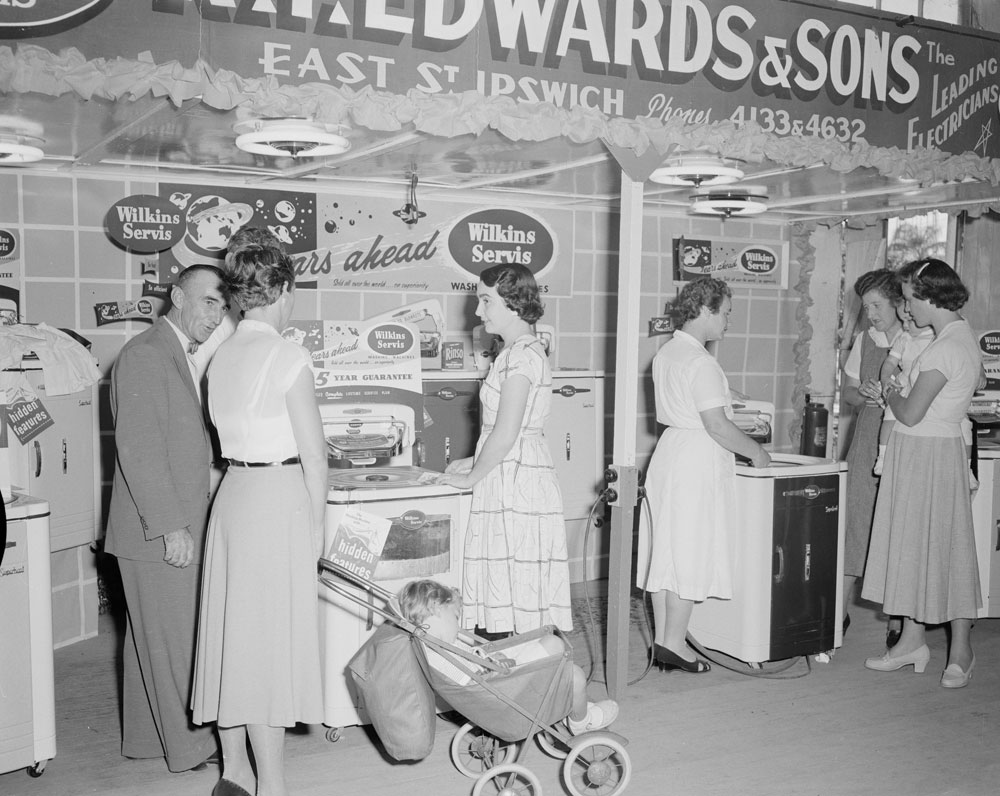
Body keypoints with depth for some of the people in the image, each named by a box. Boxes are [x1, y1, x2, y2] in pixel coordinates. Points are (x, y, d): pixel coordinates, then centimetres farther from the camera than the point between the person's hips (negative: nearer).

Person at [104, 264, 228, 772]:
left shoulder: (184, 359, 16)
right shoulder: (144, 354, -15)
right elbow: (137, 446, -21)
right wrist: (170, 527, -22)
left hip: (180, 526, 9)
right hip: (159, 533, -9)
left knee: (152, 636, 17)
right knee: (176, 639, 1)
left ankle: (145, 736, 29)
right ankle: (190, 744, 14)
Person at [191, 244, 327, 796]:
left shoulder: (221, 357, 8)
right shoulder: (286, 356, -13)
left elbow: (235, 435, 12)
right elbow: (313, 454, -13)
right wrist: (317, 523, -2)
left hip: (231, 495, 7)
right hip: (279, 497, -7)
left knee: (234, 628, 13)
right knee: (273, 636, -1)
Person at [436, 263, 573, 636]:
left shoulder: (521, 354, -15)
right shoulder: (525, 350, 16)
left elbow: (506, 434, -20)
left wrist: (471, 477, -8)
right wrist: (476, 463, 20)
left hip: (514, 480, -10)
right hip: (513, 476, 10)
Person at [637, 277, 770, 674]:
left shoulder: (665, 353, 12)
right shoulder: (700, 362, -17)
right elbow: (717, 425, -20)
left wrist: (743, 442, 20)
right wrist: (755, 451, -6)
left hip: (669, 452, 9)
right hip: (697, 462, -9)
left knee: (665, 551, 11)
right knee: (691, 553, -2)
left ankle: (662, 639, 18)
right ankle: (674, 643, 4)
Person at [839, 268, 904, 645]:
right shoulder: (864, 340, 10)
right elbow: (848, 392, 16)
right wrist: (865, 394, -5)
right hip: (867, 440, 4)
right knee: (854, 520, 3)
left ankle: (897, 622, 12)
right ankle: (840, 612, 13)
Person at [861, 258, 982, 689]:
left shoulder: (945, 348, -20)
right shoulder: (962, 337, 10)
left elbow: (910, 414, -21)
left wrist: (890, 394, -1)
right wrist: (897, 393, 12)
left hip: (928, 454, -10)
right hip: (917, 454, 10)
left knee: (943, 549, 0)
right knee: (913, 545, 14)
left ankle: (960, 649, 12)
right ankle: (912, 640, 23)